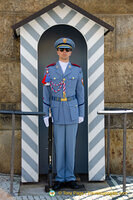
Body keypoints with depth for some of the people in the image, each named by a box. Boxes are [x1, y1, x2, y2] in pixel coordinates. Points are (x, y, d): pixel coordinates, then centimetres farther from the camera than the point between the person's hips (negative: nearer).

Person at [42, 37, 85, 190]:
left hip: (72, 111, 1)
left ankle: (69, 178, 13)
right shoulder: (50, 69, 1)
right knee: (59, 144, 2)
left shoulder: (77, 70, 3)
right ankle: (60, 179, 12)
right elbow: (46, 93, 1)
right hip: (57, 111, -1)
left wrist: (81, 114, 2)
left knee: (71, 144, 4)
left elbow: (80, 93, 5)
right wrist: (45, 114, -4)